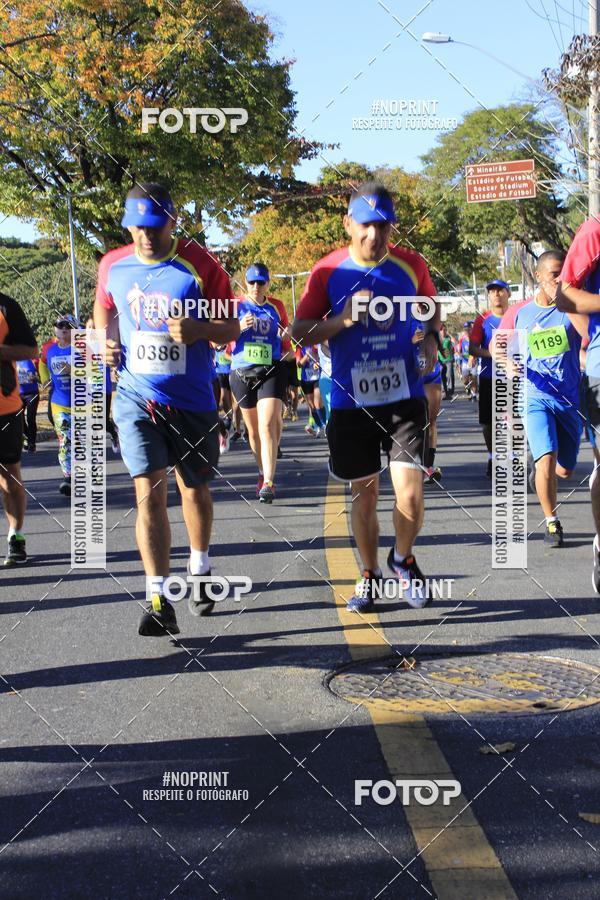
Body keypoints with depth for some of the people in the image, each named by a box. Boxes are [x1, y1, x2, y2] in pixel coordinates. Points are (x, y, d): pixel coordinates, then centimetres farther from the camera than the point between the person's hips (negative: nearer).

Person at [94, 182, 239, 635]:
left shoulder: (201, 265, -8)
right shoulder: (113, 265, 1)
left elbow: (232, 327, -4)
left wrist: (198, 330, -24)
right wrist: (107, 340, 0)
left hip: (193, 400, -1)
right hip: (136, 398, 1)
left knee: (194, 490, 15)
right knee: (149, 493, -10)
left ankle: (200, 571, 40)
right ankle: (159, 601, -10)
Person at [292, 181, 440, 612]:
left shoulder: (412, 265, 0)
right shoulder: (329, 271, -4)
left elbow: (432, 307, 18)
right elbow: (300, 330, -1)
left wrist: (431, 340, -2)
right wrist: (342, 321, -18)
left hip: (405, 396, 0)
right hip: (352, 402, 0)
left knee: (410, 492, -10)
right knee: (364, 495, 10)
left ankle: (403, 558, 20)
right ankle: (370, 573, 30)